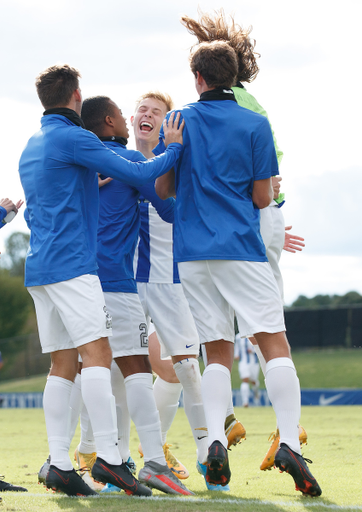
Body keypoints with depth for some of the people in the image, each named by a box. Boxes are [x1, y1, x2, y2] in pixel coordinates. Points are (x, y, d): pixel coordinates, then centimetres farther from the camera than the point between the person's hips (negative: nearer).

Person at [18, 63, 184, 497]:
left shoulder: (31, 148, 22)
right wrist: (174, 148, 6)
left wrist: (91, 184, 34)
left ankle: (59, 463, -2)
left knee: (63, 363, 5)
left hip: (39, 267, 9)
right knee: (97, 352, -14)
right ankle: (108, 457, -22)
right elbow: (137, 174, -9)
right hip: (71, 264, -9)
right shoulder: (73, 138, -6)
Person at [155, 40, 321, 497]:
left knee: (217, 352, 9)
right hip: (241, 249, -3)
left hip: (192, 252, 3)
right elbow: (263, 197, -1)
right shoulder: (255, 125, 1)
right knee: (274, 343, -5)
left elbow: (163, 189, 10)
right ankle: (289, 443, -20)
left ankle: (215, 441, -10)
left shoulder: (177, 123, 8)